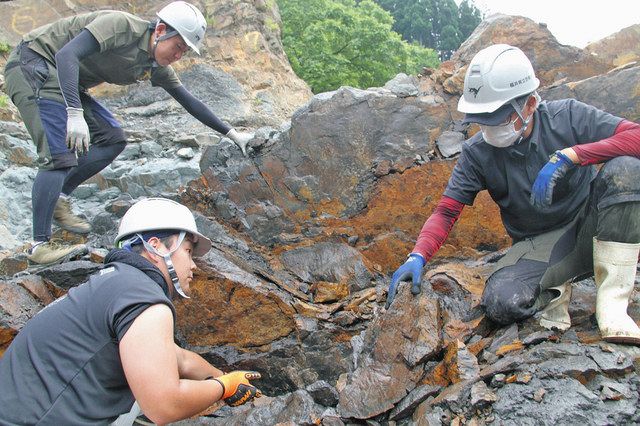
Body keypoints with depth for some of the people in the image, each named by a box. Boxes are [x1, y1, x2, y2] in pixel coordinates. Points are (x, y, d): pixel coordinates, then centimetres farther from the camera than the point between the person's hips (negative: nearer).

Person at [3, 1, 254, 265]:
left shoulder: (156, 68, 2)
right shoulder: (121, 25, -23)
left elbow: (188, 101, 10)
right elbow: (66, 55, -33)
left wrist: (231, 134, 11)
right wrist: (75, 113, -44)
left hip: (66, 84, 9)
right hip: (33, 63, -9)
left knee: (113, 139, 2)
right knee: (61, 155, -20)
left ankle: (60, 199, 7)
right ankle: (40, 246, -16)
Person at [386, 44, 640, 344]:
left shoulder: (566, 116, -11)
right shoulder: (477, 153, -8)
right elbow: (447, 211, -10)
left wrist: (568, 156, -32)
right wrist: (417, 257, -27)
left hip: (589, 228, 1)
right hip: (539, 246, 0)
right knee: (501, 304, -32)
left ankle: (612, 308, -25)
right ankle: (553, 289, 5)